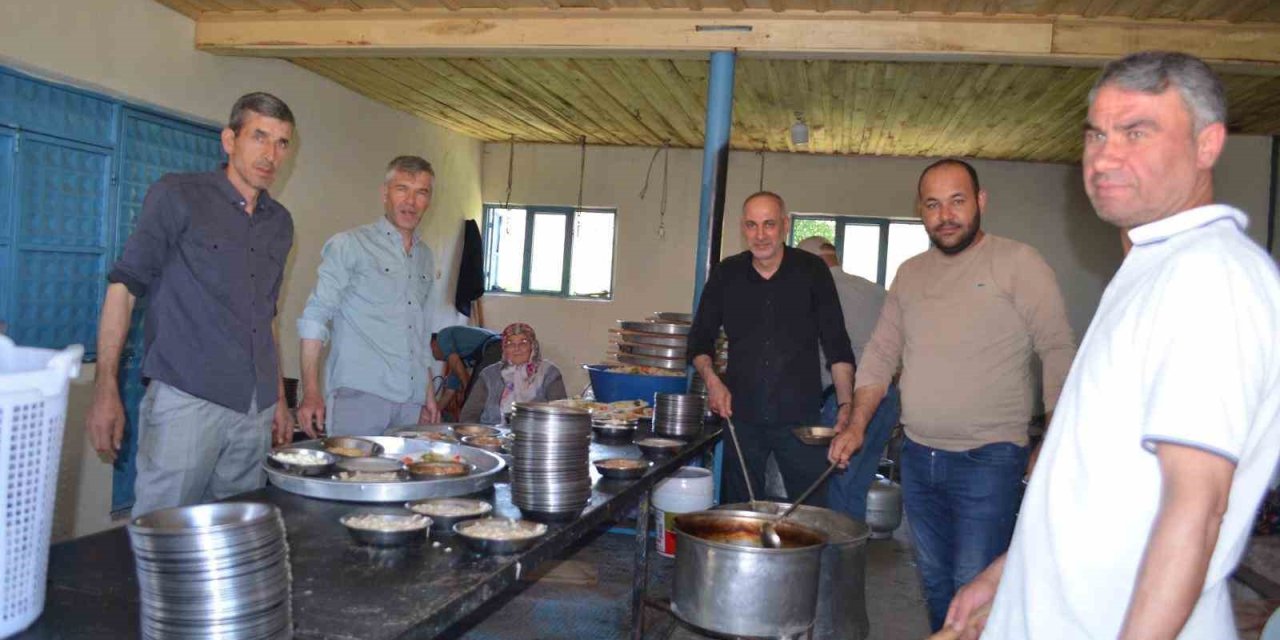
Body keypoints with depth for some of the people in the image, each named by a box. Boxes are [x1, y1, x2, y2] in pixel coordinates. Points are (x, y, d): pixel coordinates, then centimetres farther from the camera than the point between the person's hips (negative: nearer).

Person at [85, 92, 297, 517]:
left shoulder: (280, 221, 15)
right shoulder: (177, 196, -1)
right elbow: (124, 286, -3)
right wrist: (106, 390, -10)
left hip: (256, 410, 6)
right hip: (186, 400, -5)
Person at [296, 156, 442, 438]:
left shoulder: (426, 257, 17)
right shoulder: (349, 245, 1)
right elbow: (314, 318, -4)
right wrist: (311, 392, -12)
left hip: (411, 403, 5)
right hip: (359, 395, -5)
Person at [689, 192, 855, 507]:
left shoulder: (812, 271, 0)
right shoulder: (726, 274, 3)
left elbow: (837, 345, 2)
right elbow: (700, 339, 11)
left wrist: (846, 405, -6)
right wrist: (711, 379, -6)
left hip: (800, 417, -1)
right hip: (741, 415, 2)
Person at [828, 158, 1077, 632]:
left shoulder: (1018, 263, -6)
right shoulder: (910, 274, 11)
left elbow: (1058, 351, -8)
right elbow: (880, 354, 13)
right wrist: (857, 425, 3)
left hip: (988, 458, -5)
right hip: (918, 455, 6)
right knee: (934, 583, 15)